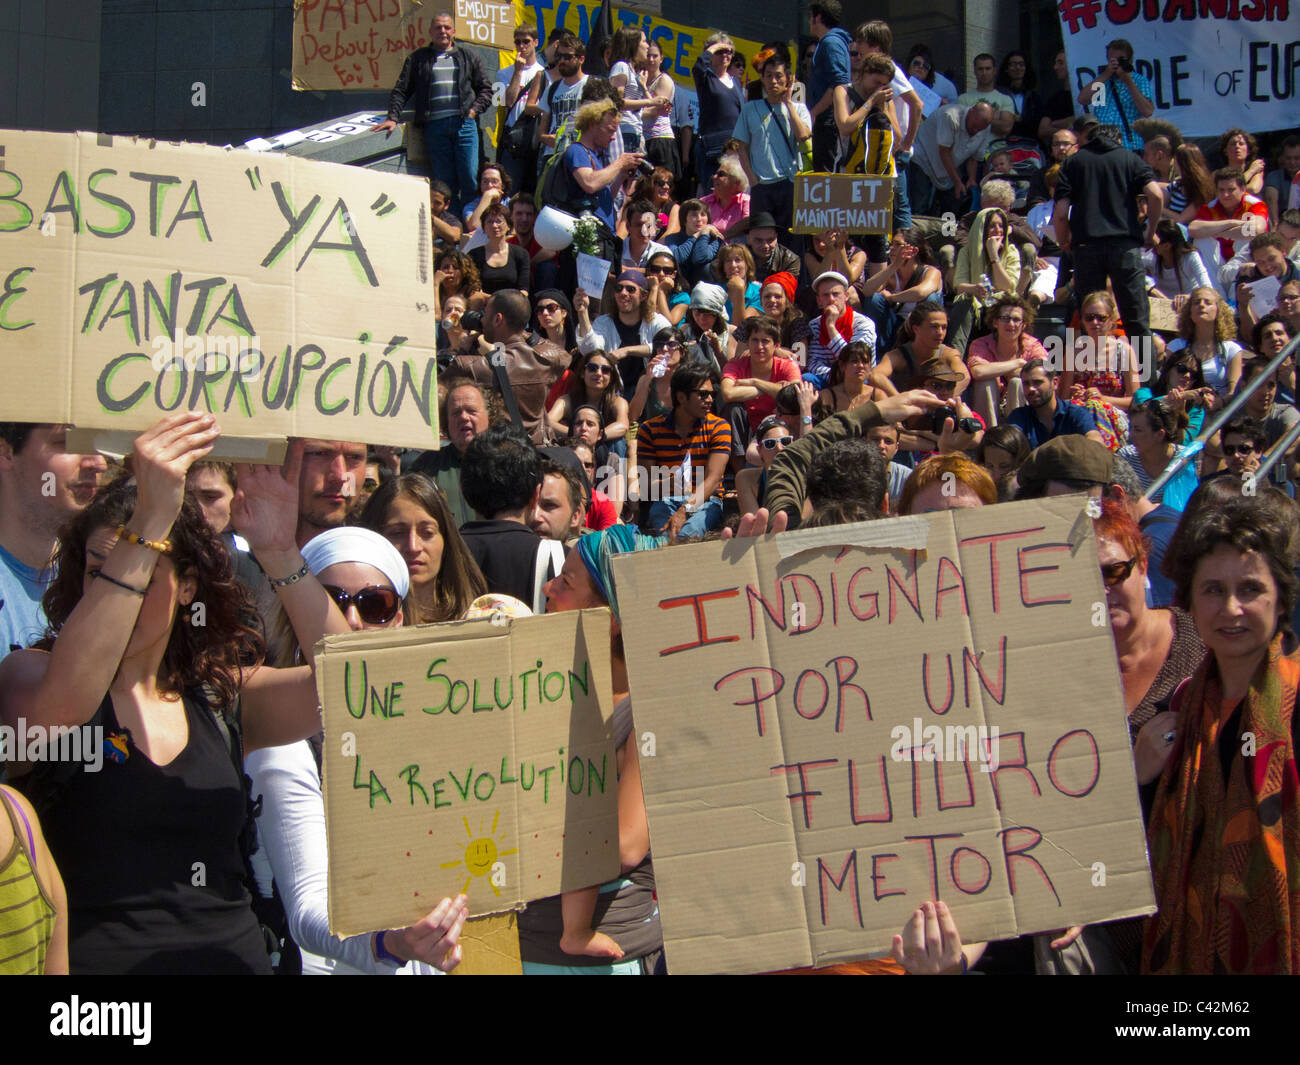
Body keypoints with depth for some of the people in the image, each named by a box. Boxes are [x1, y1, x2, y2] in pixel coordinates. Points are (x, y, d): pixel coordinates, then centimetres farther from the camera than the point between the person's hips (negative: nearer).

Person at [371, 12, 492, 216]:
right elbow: (401, 91, 11)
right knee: (444, 180, -1)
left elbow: (485, 88, 18)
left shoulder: (468, 57, 16)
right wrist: (392, 118, -2)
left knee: (468, 178, -7)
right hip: (434, 126, 0)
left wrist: (474, 110, 2)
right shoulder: (418, 59, 14)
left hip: (464, 124, 0)